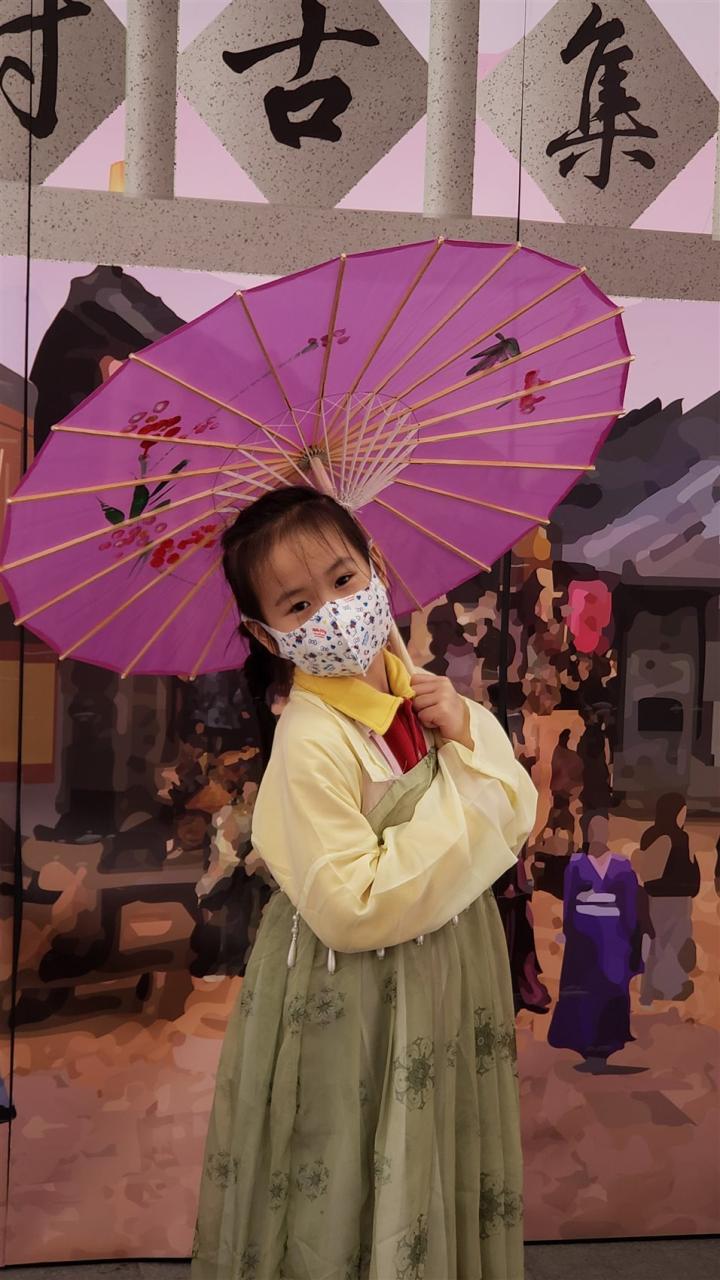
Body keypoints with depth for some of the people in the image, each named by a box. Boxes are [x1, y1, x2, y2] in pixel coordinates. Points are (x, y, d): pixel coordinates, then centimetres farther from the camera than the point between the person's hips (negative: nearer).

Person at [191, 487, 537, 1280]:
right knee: (352, 1193, 12)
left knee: (449, 1166, 24)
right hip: (353, 999, -6)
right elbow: (352, 909, -28)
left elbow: (516, 819, 0)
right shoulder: (311, 743, -25)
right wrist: (459, 805, -22)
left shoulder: (425, 693, -4)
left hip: (455, 962, 7)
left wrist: (468, 738, -17)